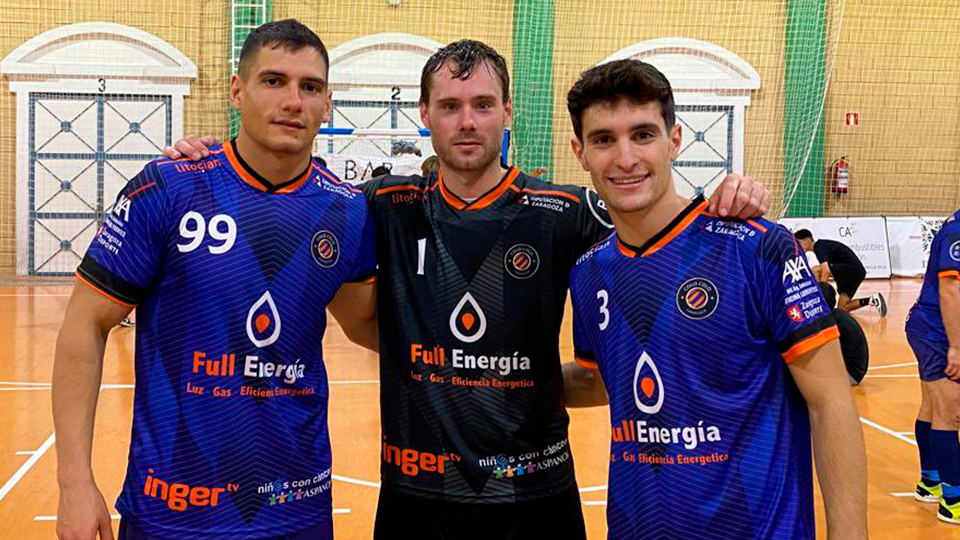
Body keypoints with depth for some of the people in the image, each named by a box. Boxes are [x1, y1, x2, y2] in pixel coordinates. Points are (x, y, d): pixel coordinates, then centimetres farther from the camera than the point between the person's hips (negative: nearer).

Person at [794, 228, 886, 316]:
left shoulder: (819, 247, -12)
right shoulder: (822, 244, 20)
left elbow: (826, 270, -27)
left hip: (850, 268, -10)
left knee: (815, 270, -16)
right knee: (841, 308, 12)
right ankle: (871, 300, 5)